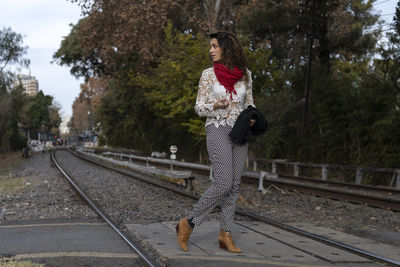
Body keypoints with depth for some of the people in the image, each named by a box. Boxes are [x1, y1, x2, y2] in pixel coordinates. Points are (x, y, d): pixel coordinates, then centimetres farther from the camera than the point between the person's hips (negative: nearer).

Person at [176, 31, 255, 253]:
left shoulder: (245, 74, 6)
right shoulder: (208, 74, -2)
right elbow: (199, 107, 0)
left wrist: (252, 117, -4)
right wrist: (215, 106, -21)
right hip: (217, 130, -4)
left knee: (234, 185, 4)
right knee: (223, 183, -15)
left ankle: (225, 234, 11)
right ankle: (189, 223, -1)